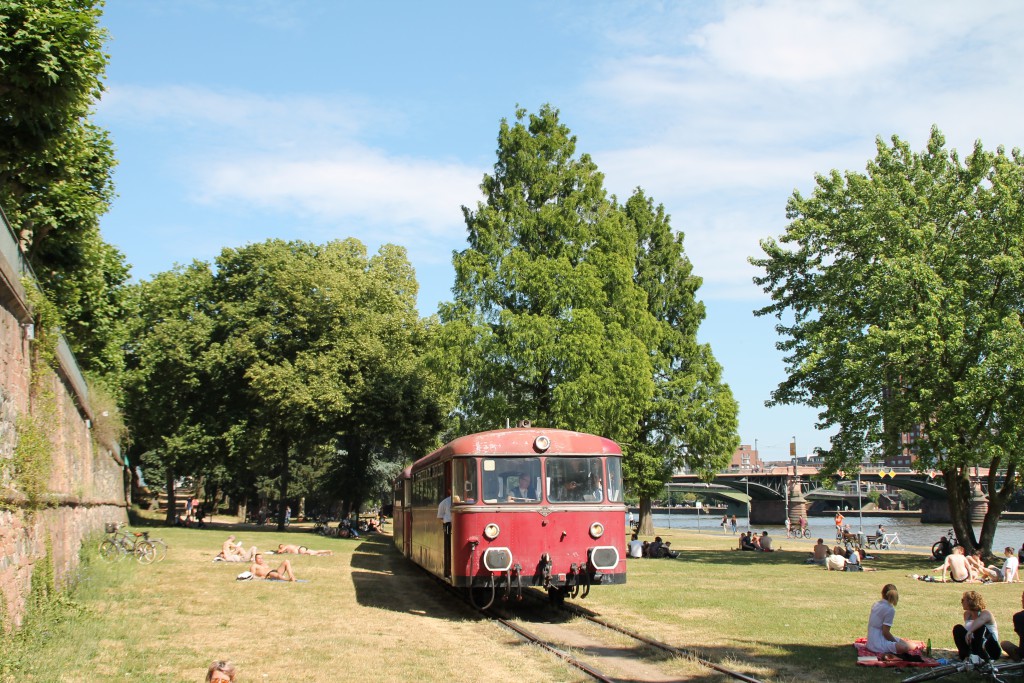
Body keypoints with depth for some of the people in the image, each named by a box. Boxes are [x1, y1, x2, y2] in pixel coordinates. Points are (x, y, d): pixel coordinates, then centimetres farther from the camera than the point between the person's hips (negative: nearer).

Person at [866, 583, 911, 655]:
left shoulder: (875, 605, 8)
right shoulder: (890, 609, -16)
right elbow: (885, 632, -18)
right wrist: (896, 641, -1)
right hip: (878, 645, -9)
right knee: (906, 647, -18)